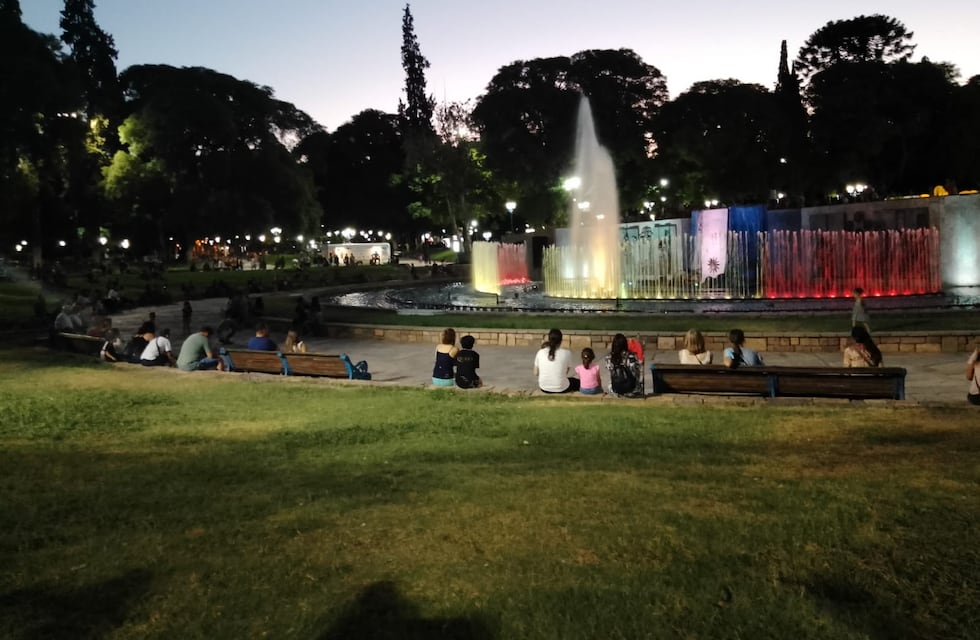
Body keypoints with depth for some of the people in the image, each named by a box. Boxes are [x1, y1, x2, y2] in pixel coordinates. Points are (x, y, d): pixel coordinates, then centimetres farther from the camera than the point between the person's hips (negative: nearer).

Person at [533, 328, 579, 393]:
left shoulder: (540, 352, -10)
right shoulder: (566, 353, -15)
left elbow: (536, 373, -2)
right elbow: (566, 372, -3)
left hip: (544, 388, 2)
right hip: (561, 389, -2)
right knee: (577, 381, 29)